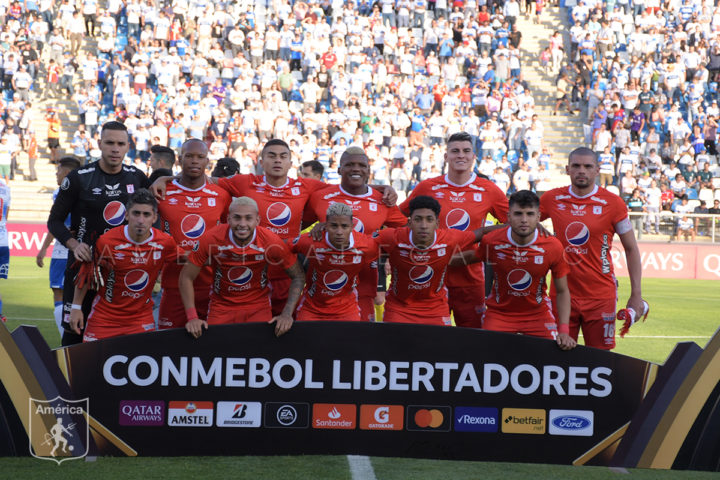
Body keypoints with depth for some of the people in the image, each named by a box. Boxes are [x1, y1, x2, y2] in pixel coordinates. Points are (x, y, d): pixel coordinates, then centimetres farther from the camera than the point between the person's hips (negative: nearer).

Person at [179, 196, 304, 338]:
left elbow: (298, 277, -4)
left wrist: (287, 314, -15)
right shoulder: (213, 239, -18)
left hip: (258, 305, 0)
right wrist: (192, 318, -16)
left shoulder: (271, 242, -16)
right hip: (221, 305, 0)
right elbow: (186, 277, -8)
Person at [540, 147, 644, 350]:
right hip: (562, 293, 2)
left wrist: (636, 294, -1)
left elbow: (631, 249, 3)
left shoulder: (612, 203, -2)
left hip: (601, 296, -2)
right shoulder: (552, 199, 4)